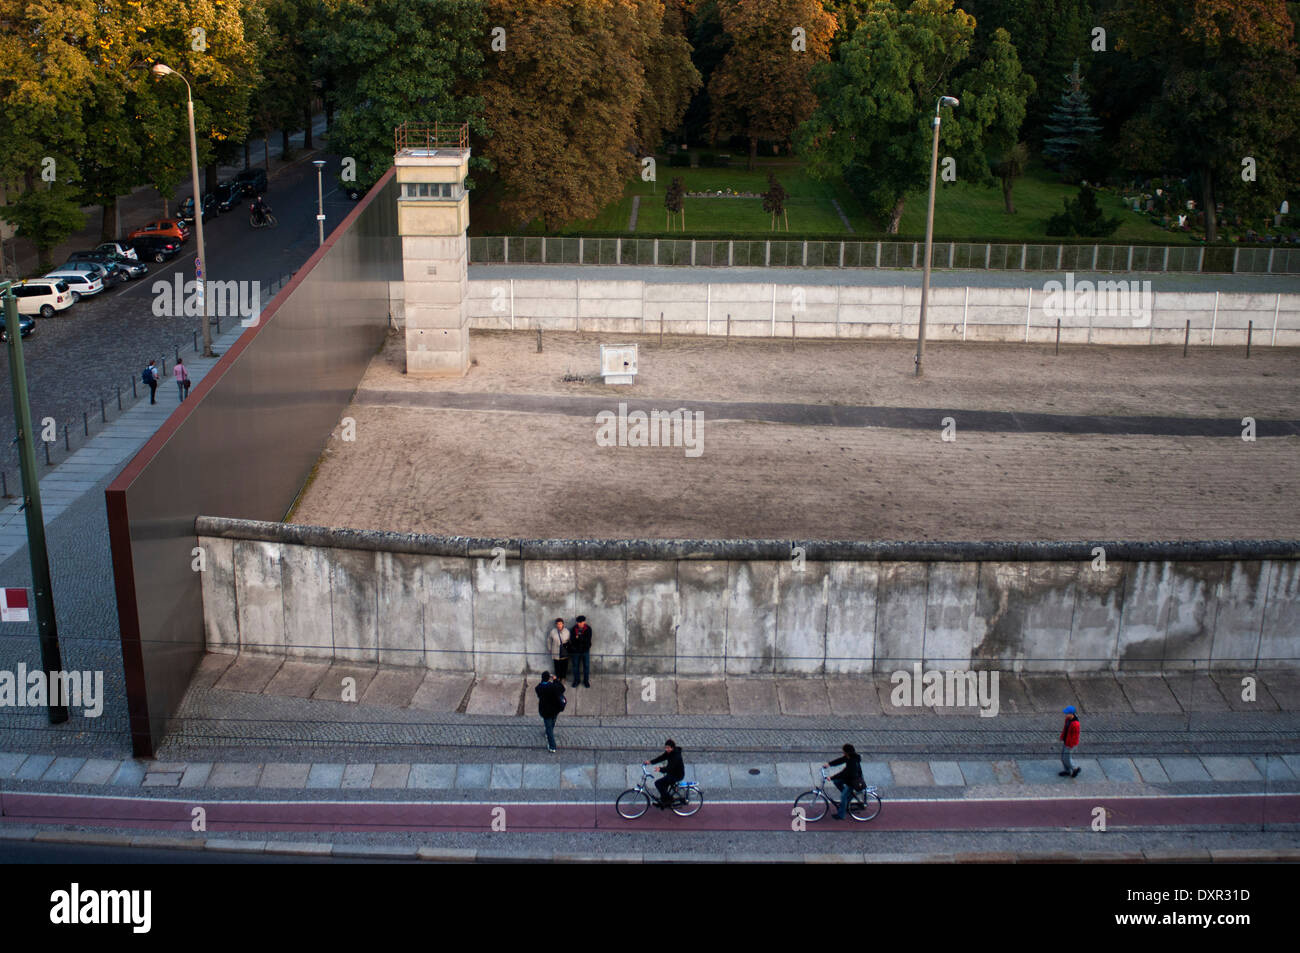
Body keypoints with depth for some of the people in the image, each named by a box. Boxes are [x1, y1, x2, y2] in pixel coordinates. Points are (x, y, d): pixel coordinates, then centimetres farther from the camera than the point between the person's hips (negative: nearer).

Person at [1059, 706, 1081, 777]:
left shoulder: (1075, 724, -34)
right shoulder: (1068, 718, -7)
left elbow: (1075, 736, -26)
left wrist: (1071, 746, -18)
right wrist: (1062, 738, 18)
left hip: (1070, 744, -9)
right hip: (1065, 741, 9)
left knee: (1066, 759, 5)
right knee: (1062, 757, 19)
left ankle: (1075, 769, 29)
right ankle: (1068, 771, 37)